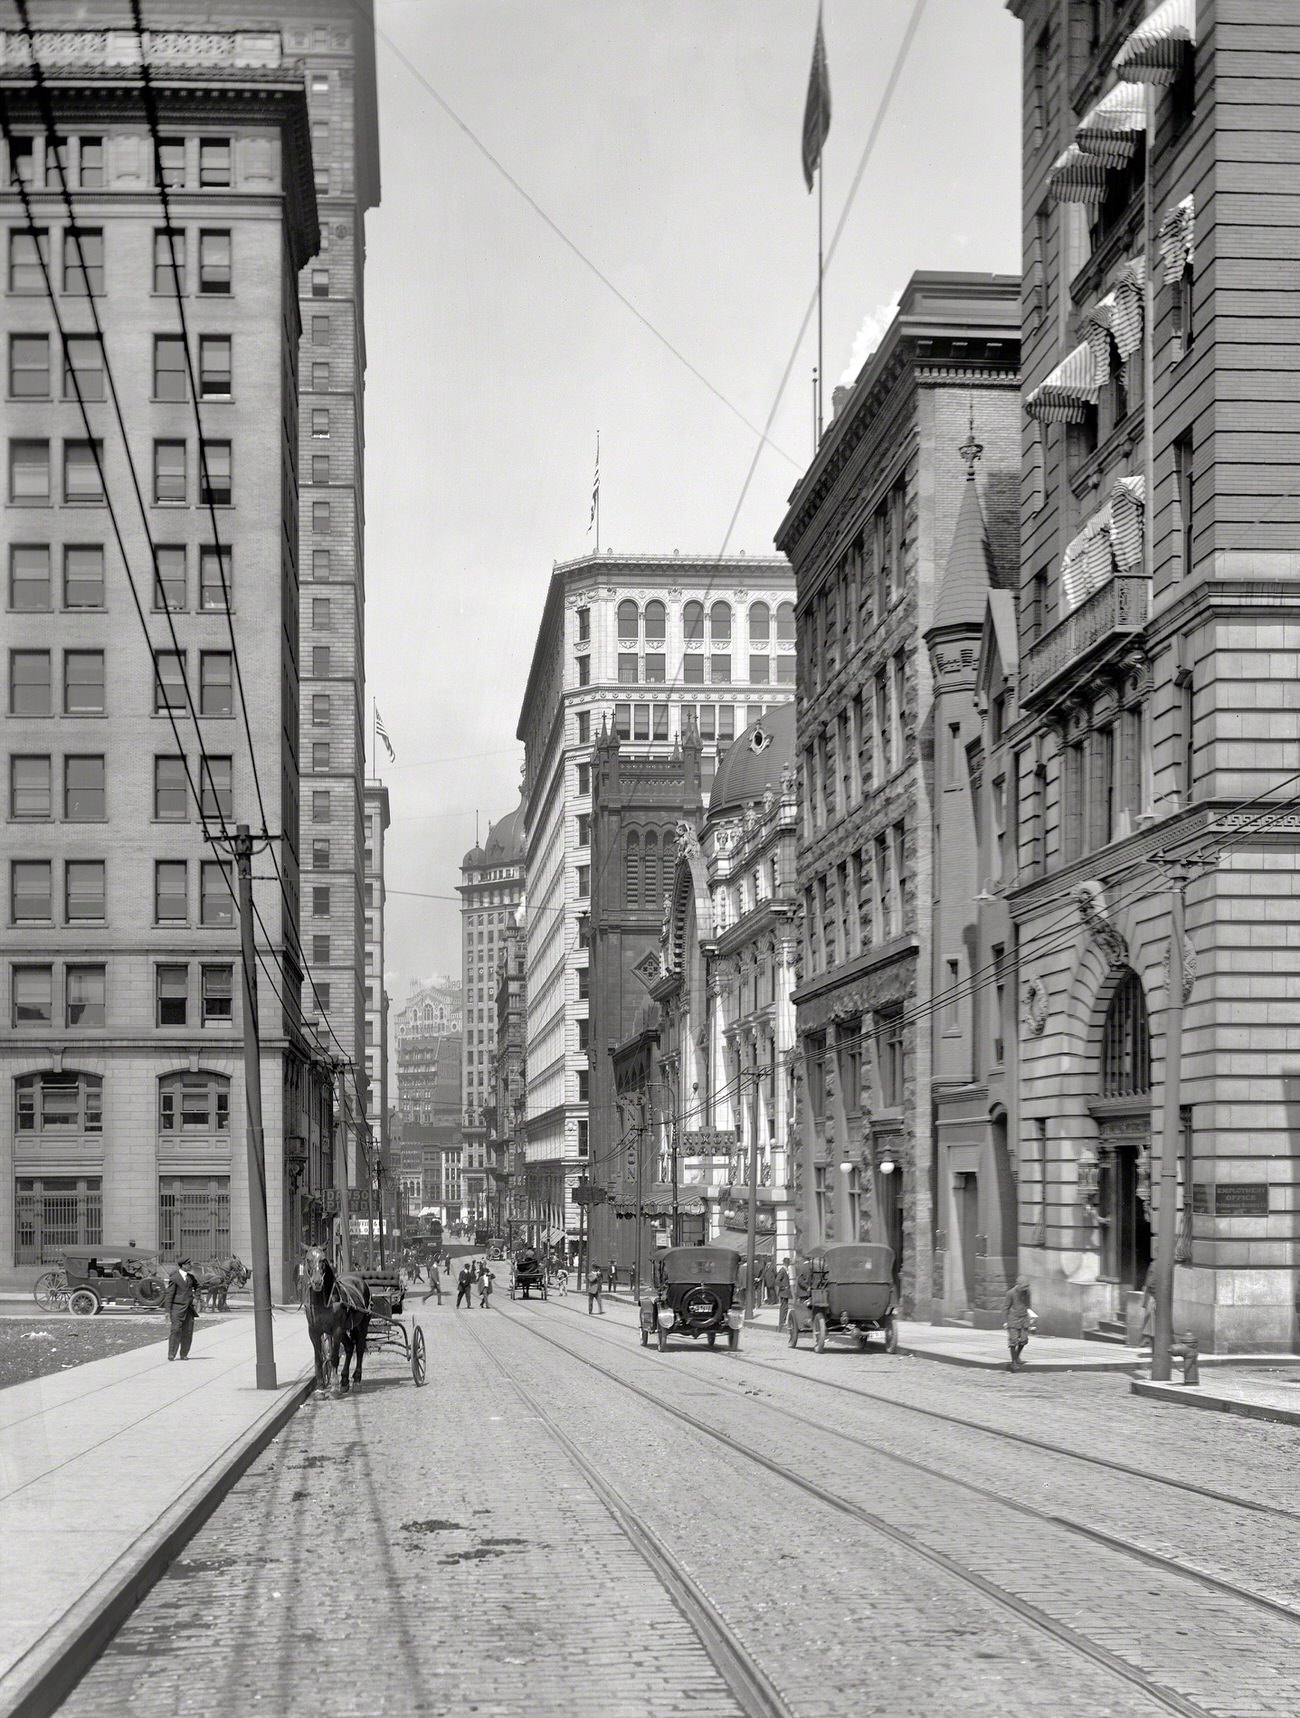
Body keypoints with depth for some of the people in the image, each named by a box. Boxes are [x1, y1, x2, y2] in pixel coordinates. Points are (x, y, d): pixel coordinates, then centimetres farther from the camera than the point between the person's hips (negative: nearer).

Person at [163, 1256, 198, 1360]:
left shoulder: (190, 1277, 11)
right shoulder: (174, 1278, -8)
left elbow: (197, 1286, 31)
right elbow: (169, 1294, -8)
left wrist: (196, 1298, 16)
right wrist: (167, 1310, -12)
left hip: (189, 1307, 6)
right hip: (178, 1307, -6)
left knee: (188, 1331, 4)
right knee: (176, 1330, -10)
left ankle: (184, 1354, 12)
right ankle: (171, 1354, -4)